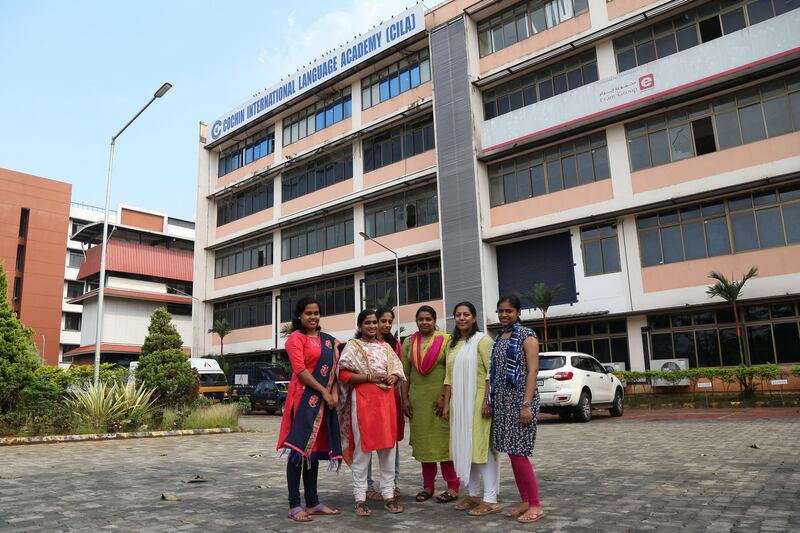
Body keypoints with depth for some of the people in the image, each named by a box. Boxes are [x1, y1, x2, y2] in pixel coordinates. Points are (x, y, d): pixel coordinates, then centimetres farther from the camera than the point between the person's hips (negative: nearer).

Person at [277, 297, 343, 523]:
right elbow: (300, 370, -13)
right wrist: (324, 392, -14)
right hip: (303, 398, -7)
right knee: (299, 449, -4)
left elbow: (333, 368, 15)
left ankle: (313, 503, 18)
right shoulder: (296, 337, -4)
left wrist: (334, 392, -1)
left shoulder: (328, 340, 17)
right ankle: (294, 505, 2)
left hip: (324, 400, 7)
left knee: (315, 449, 11)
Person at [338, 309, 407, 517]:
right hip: (363, 400, -5)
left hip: (386, 400, 5)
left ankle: (388, 495, 16)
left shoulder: (385, 346, 17)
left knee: (388, 447, 6)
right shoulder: (352, 346, 2)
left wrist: (394, 377, -6)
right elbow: (343, 375, -7)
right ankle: (360, 499, 6)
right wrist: (369, 377, -16)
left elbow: (398, 370, 17)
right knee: (363, 448, -2)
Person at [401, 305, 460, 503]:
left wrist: (445, 397, -13)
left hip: (440, 397, -4)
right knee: (423, 441, 8)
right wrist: (405, 398, 2)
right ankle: (428, 485, 18)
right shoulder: (409, 342, 9)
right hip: (417, 398, 4)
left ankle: (453, 486, 6)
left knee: (443, 440, -2)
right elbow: (405, 373, 8)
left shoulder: (445, 340, -3)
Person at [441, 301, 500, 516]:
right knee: (466, 449, 10)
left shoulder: (482, 340, -7)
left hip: (478, 402, -7)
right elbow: (449, 377, 14)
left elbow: (492, 372, -13)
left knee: (482, 447, -5)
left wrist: (487, 400, -19)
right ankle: (474, 495, 20)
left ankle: (490, 500, 1)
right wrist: (446, 404, 10)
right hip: (458, 404, 7)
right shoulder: (451, 344, 14)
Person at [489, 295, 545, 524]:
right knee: (511, 453, 9)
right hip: (502, 401, 7)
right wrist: (489, 401, 10)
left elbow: (532, 370, -12)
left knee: (518, 452, -7)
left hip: (520, 400, -7)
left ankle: (536, 505, 5)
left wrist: (526, 404, -19)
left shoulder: (526, 335, -5)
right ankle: (525, 501, 19)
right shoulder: (498, 338, 13)